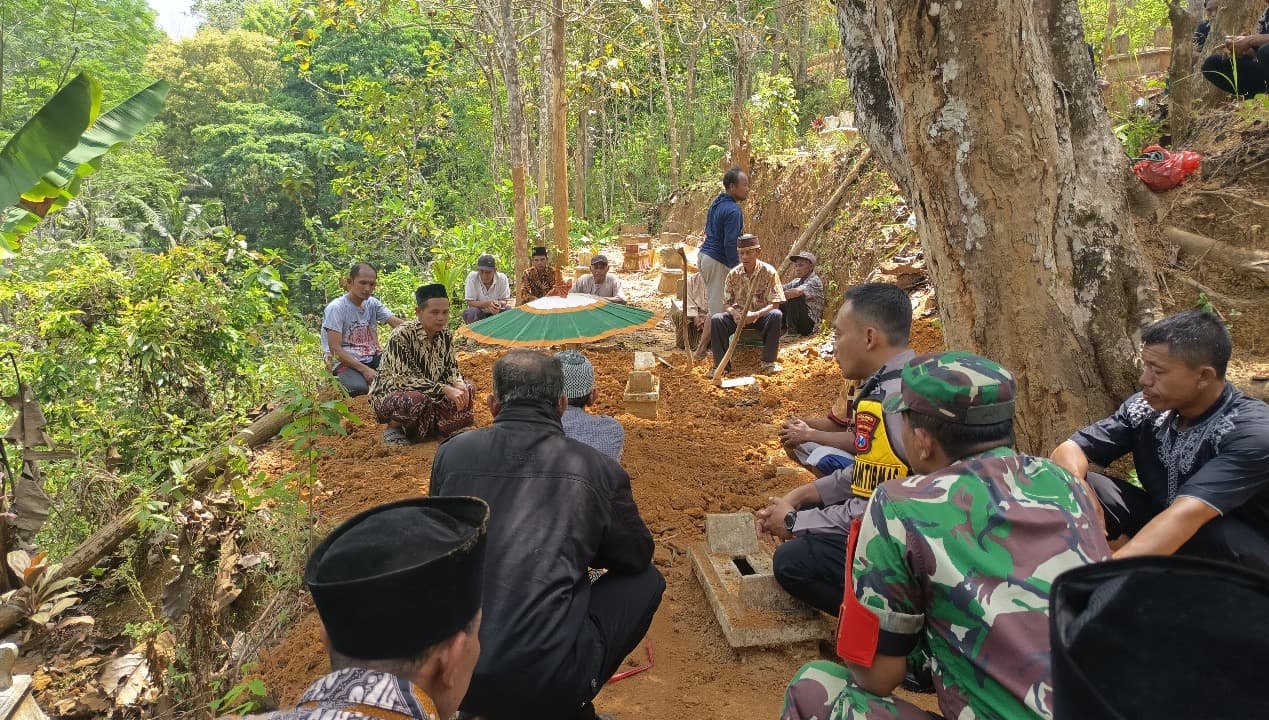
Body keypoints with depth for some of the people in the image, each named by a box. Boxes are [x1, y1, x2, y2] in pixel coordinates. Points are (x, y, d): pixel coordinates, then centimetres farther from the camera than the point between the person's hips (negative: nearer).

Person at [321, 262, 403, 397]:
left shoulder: (373, 303, 7)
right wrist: (364, 369, -26)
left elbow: (400, 325, -5)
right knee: (360, 388, -36)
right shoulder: (336, 308, -10)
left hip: (372, 360, 5)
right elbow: (335, 350, -16)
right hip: (345, 362, -5)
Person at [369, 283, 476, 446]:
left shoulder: (446, 335, -5)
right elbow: (404, 379, -30)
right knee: (415, 400, -38)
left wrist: (458, 384, -21)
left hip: (428, 393, 7)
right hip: (390, 394, -6)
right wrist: (444, 389, -35)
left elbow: (451, 368, 3)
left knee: (468, 389, -8)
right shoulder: (401, 336, -25)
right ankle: (393, 427, -6)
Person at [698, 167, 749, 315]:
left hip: (704, 255, 10)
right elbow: (730, 244, -21)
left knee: (713, 302, 14)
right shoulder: (733, 210, -17)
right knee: (718, 309, -6)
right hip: (718, 261, -10)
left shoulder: (716, 203, 13)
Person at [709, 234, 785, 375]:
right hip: (739, 315, 2)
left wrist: (756, 315, -34)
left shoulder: (769, 272, -11)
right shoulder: (733, 274, -3)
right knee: (716, 319, -26)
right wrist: (734, 313, -25)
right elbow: (726, 304, -1)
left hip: (762, 316, -2)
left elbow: (775, 304, -16)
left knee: (776, 315, -35)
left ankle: (768, 362, -23)